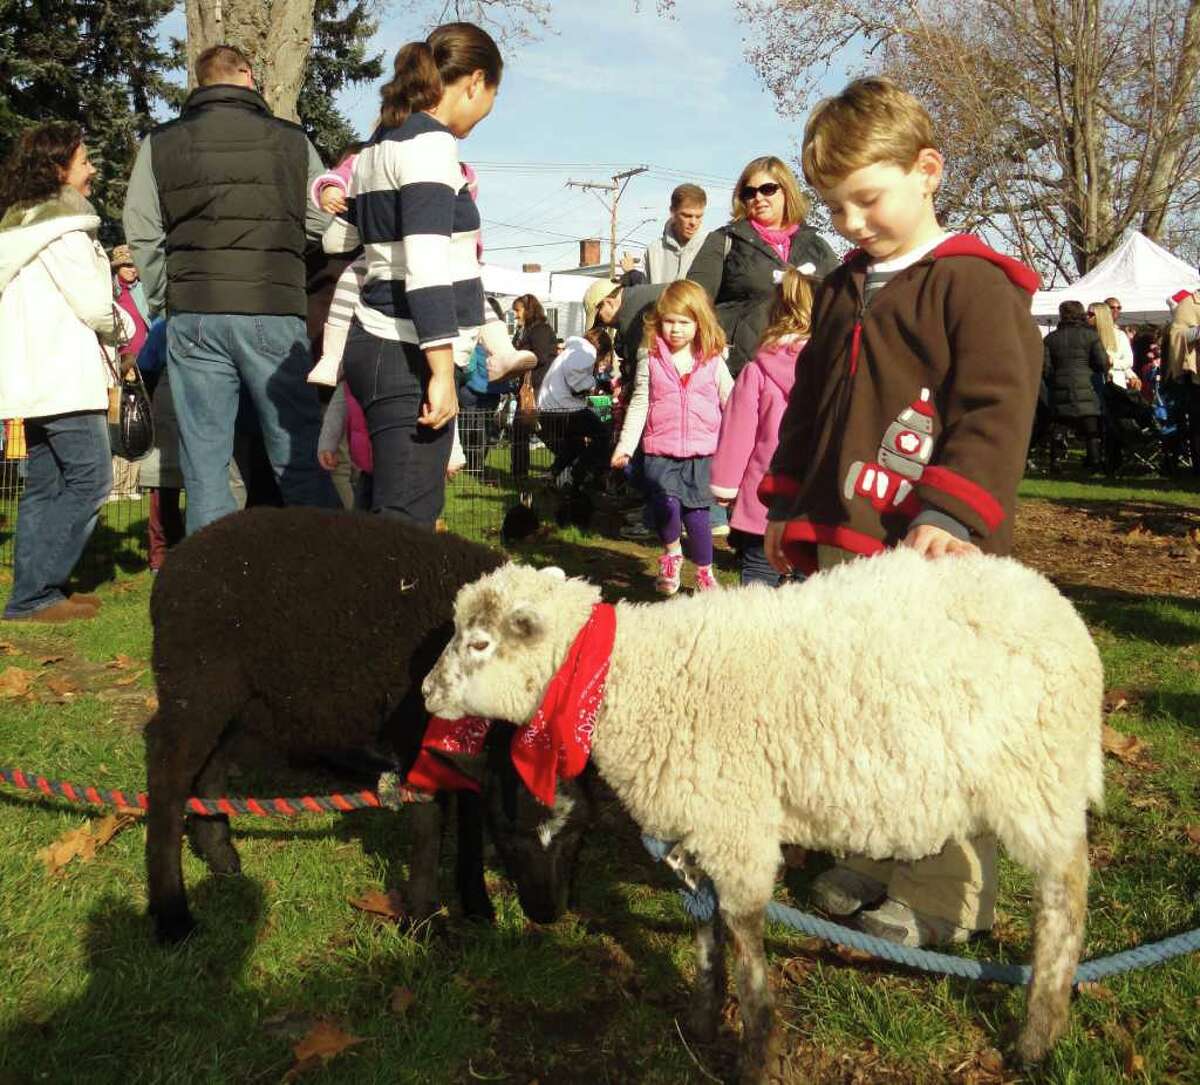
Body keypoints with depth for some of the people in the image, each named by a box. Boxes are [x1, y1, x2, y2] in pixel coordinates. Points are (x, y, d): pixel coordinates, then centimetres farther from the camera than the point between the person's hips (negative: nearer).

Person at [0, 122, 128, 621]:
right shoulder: (63, 224, -10)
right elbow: (92, 304, -13)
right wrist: (122, 327, 6)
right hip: (66, 374, -10)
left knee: (44, 486, 11)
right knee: (89, 481, -8)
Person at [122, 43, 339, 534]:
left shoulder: (160, 143, 9)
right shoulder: (292, 140, 6)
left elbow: (141, 234, 5)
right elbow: (326, 226, 3)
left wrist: (166, 299, 12)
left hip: (194, 317, 1)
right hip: (275, 314, -1)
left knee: (205, 467, 4)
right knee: (301, 463, 3)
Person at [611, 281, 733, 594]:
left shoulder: (713, 362, 3)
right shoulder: (651, 359, 3)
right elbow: (639, 405, 6)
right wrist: (625, 446, 2)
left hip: (701, 452, 0)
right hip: (660, 451, 0)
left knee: (696, 514, 0)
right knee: (666, 505, -19)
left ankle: (705, 574, 24)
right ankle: (671, 553, 13)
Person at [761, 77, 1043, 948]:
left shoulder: (973, 284, -7)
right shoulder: (843, 291, 17)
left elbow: (998, 411, -15)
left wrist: (950, 517, -25)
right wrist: (787, 505, 21)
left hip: (928, 557, -8)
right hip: (840, 545, 8)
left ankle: (948, 895, 12)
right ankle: (878, 863, 30)